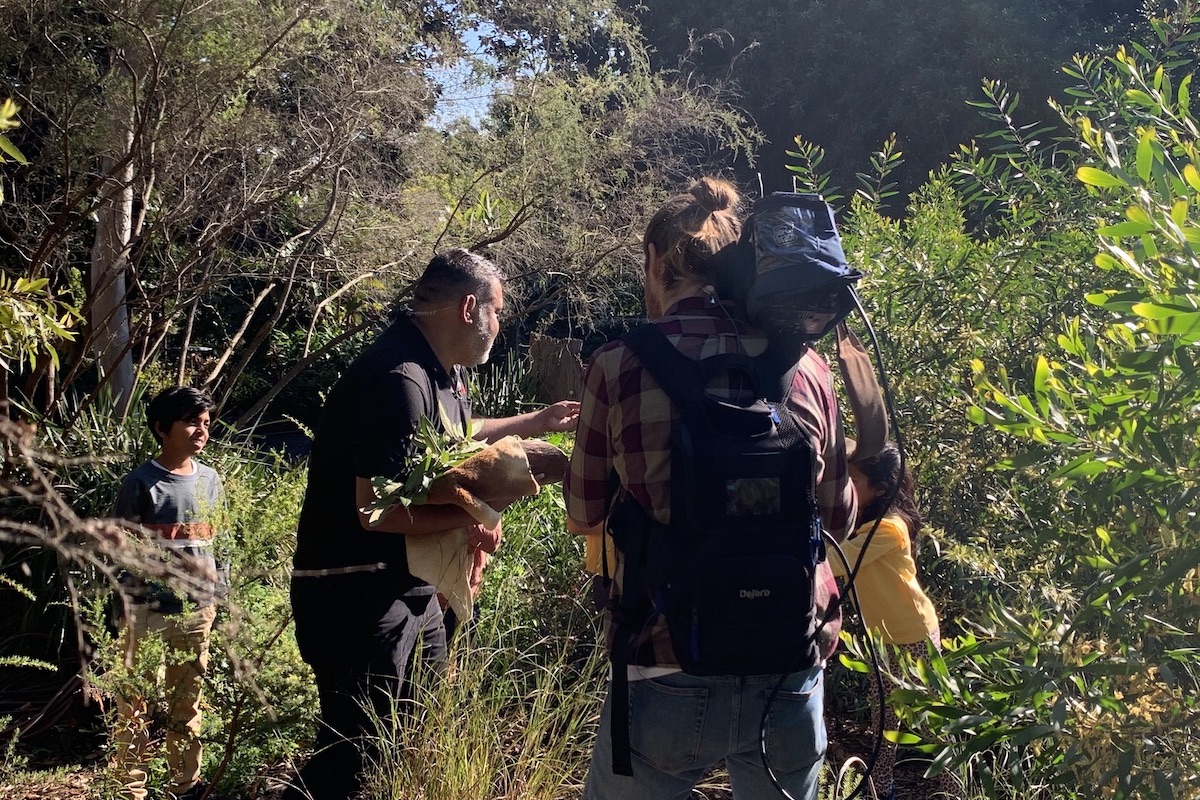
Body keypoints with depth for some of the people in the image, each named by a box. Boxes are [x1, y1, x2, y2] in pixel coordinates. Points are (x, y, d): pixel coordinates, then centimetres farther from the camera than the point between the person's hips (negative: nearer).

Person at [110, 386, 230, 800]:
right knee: (136, 704, 2)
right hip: (147, 611, -5)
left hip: (196, 611, 5)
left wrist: (218, 596, 12)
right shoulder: (141, 483, -8)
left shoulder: (210, 480, 7)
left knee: (187, 703, 13)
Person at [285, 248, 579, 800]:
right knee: (355, 754, -6)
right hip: (356, 594, -10)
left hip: (411, 589, 10)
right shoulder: (399, 380, -24)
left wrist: (533, 423, 28)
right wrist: (469, 517, -18)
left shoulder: (443, 370, 8)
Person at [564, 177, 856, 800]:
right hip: (791, 675, 3)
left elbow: (583, 519, 3)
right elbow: (839, 518, 8)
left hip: (667, 673, -2)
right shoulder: (806, 368, -3)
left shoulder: (619, 366, -10)